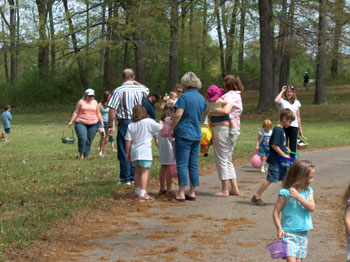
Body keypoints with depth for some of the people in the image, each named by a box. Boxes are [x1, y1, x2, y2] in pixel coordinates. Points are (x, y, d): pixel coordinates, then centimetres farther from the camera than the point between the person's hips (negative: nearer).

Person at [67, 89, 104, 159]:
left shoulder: (95, 102, 12)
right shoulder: (81, 102, 5)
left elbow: (98, 114, 16)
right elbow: (76, 113, 6)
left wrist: (101, 122, 8)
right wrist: (71, 122, 1)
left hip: (93, 124, 3)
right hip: (81, 123, -3)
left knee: (89, 141, 0)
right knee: (82, 138, -21)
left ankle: (85, 156, 9)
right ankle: (81, 154, -9)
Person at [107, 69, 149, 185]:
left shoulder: (118, 90, -10)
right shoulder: (140, 89, 4)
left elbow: (112, 110, -12)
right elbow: (147, 90, 32)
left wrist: (110, 126, -6)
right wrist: (136, 82, 27)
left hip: (124, 123, -5)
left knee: (124, 152, 1)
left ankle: (125, 178, 3)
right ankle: (134, 176, 16)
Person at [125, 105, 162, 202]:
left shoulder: (131, 125, 6)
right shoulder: (149, 122, -6)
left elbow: (128, 141, 6)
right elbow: (161, 128, -2)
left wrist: (128, 153, 13)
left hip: (134, 151, 5)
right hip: (145, 150, -5)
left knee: (137, 172, 17)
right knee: (145, 171, -6)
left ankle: (137, 192, 27)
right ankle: (142, 194, -14)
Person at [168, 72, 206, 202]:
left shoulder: (184, 96, -11)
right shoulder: (201, 98, 11)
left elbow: (178, 114, -18)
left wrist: (171, 129, -10)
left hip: (184, 134, -7)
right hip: (197, 135, 7)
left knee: (182, 164, -5)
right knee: (193, 164, 10)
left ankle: (181, 193, -6)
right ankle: (192, 192, 12)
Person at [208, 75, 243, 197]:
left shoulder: (230, 95, -12)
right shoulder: (237, 96, 20)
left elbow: (226, 110, -28)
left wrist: (211, 113, -17)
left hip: (224, 128, -10)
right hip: (234, 129, 10)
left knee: (221, 159, -3)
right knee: (228, 160, 17)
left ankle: (224, 190, -1)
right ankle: (234, 188, 15)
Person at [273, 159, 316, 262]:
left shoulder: (308, 191, 5)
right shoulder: (285, 192, -11)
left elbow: (312, 208, -9)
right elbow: (276, 212, -8)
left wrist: (298, 196, -18)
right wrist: (279, 229, -17)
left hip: (303, 234, 5)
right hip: (288, 234, -5)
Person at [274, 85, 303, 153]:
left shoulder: (297, 102, 14)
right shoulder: (282, 101, 2)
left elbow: (298, 117, 16)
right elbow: (276, 101, -24)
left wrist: (300, 129, 14)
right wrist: (282, 91, -11)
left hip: (294, 126, 3)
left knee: (293, 147, 6)